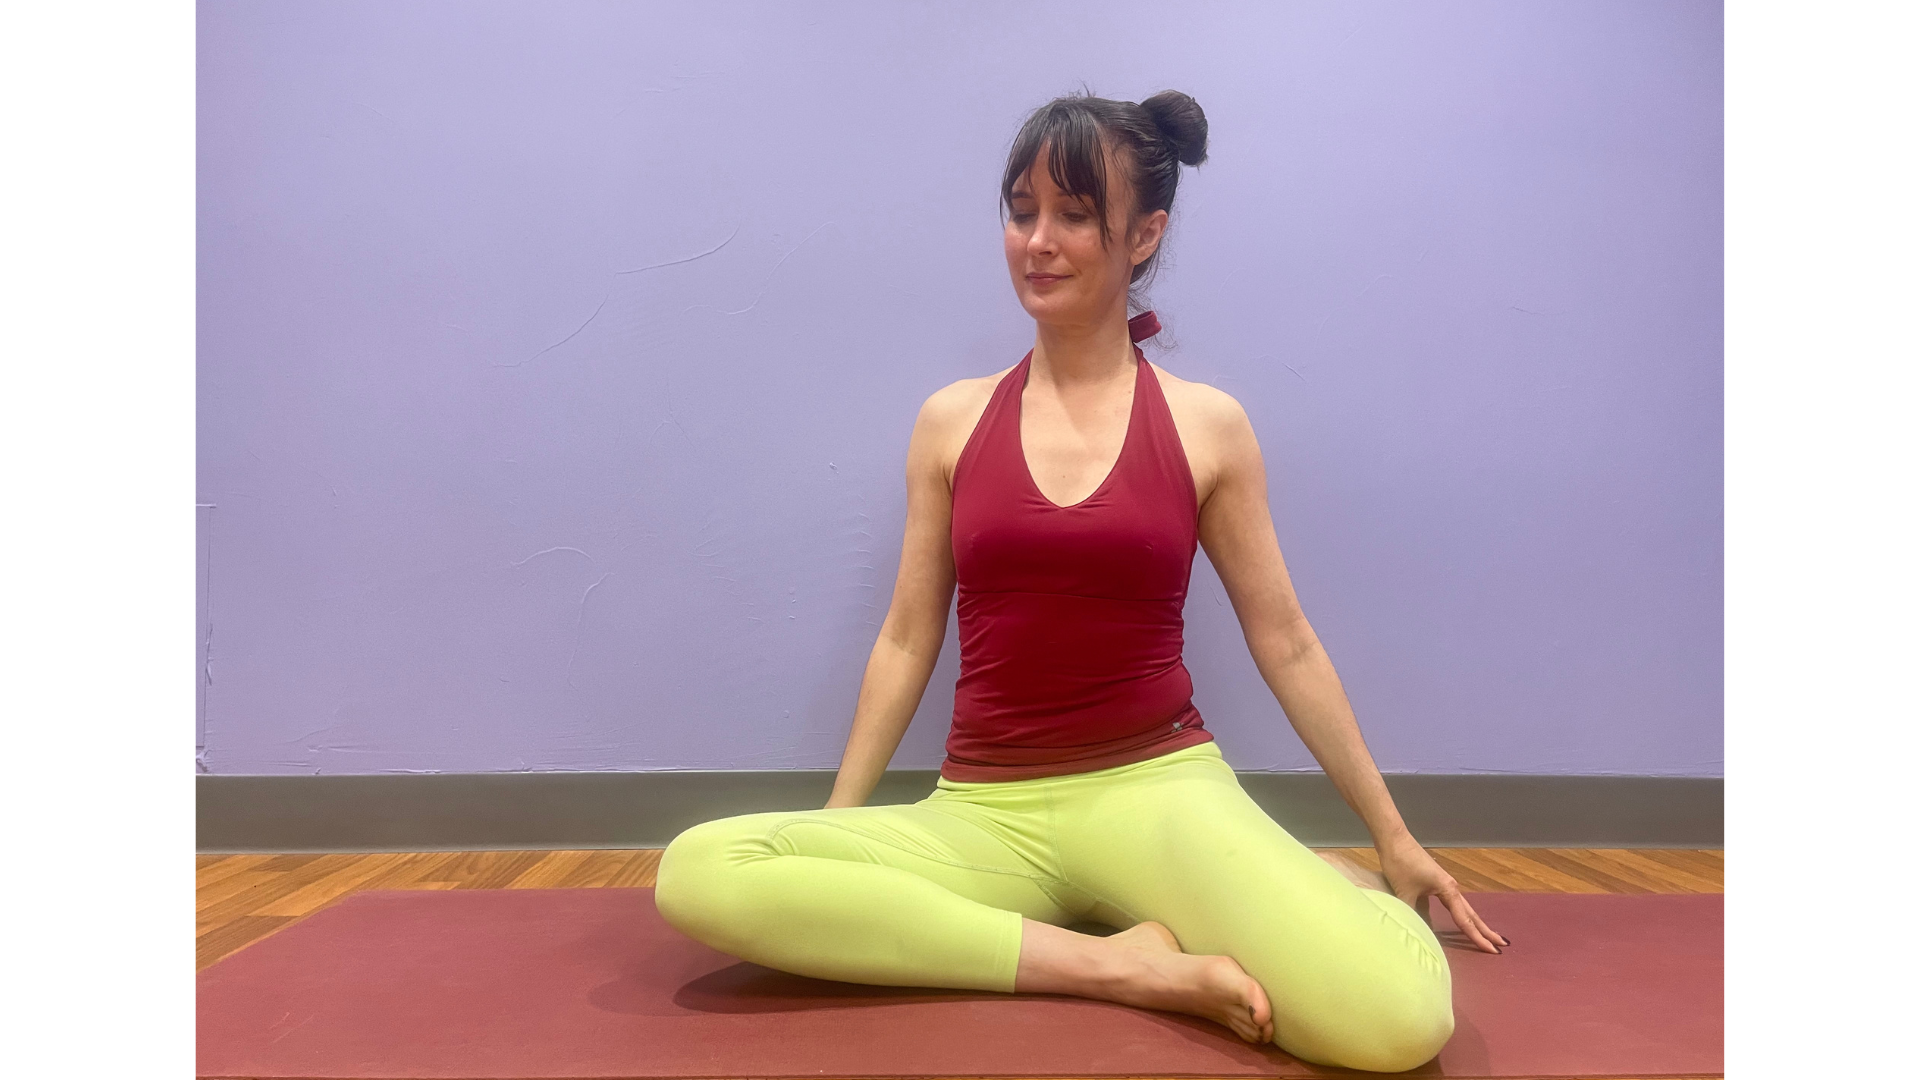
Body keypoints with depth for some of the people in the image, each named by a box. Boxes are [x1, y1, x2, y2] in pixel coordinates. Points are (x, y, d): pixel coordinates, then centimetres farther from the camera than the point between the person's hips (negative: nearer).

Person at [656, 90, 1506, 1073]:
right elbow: (906, 640, 10)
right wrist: (835, 833, 10)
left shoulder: (1208, 426, 2)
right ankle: (1118, 962, -18)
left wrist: (1392, 836, 13)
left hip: (1160, 787, -2)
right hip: (985, 815, 3)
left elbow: (1285, 645, 9)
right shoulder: (952, 421, 5)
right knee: (698, 873, -24)